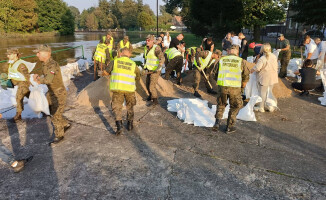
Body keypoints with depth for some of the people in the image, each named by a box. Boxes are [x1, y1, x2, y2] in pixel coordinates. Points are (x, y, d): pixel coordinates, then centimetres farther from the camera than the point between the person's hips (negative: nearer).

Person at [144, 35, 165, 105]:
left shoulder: (156, 48, -21)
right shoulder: (147, 48, 4)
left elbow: (162, 58, -26)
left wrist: (158, 68, -30)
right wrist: (145, 65, 16)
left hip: (155, 71, -8)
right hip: (149, 70, 8)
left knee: (152, 86, -12)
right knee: (147, 84, 18)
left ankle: (155, 100, 3)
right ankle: (151, 96, 42)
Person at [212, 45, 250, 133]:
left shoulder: (221, 60, 6)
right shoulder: (242, 61, 3)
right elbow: (246, 77, 7)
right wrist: (242, 88, 22)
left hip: (221, 86, 1)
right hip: (235, 87, -1)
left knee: (221, 104, 23)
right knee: (235, 107, 18)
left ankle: (217, 122, 10)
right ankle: (229, 127, 22)